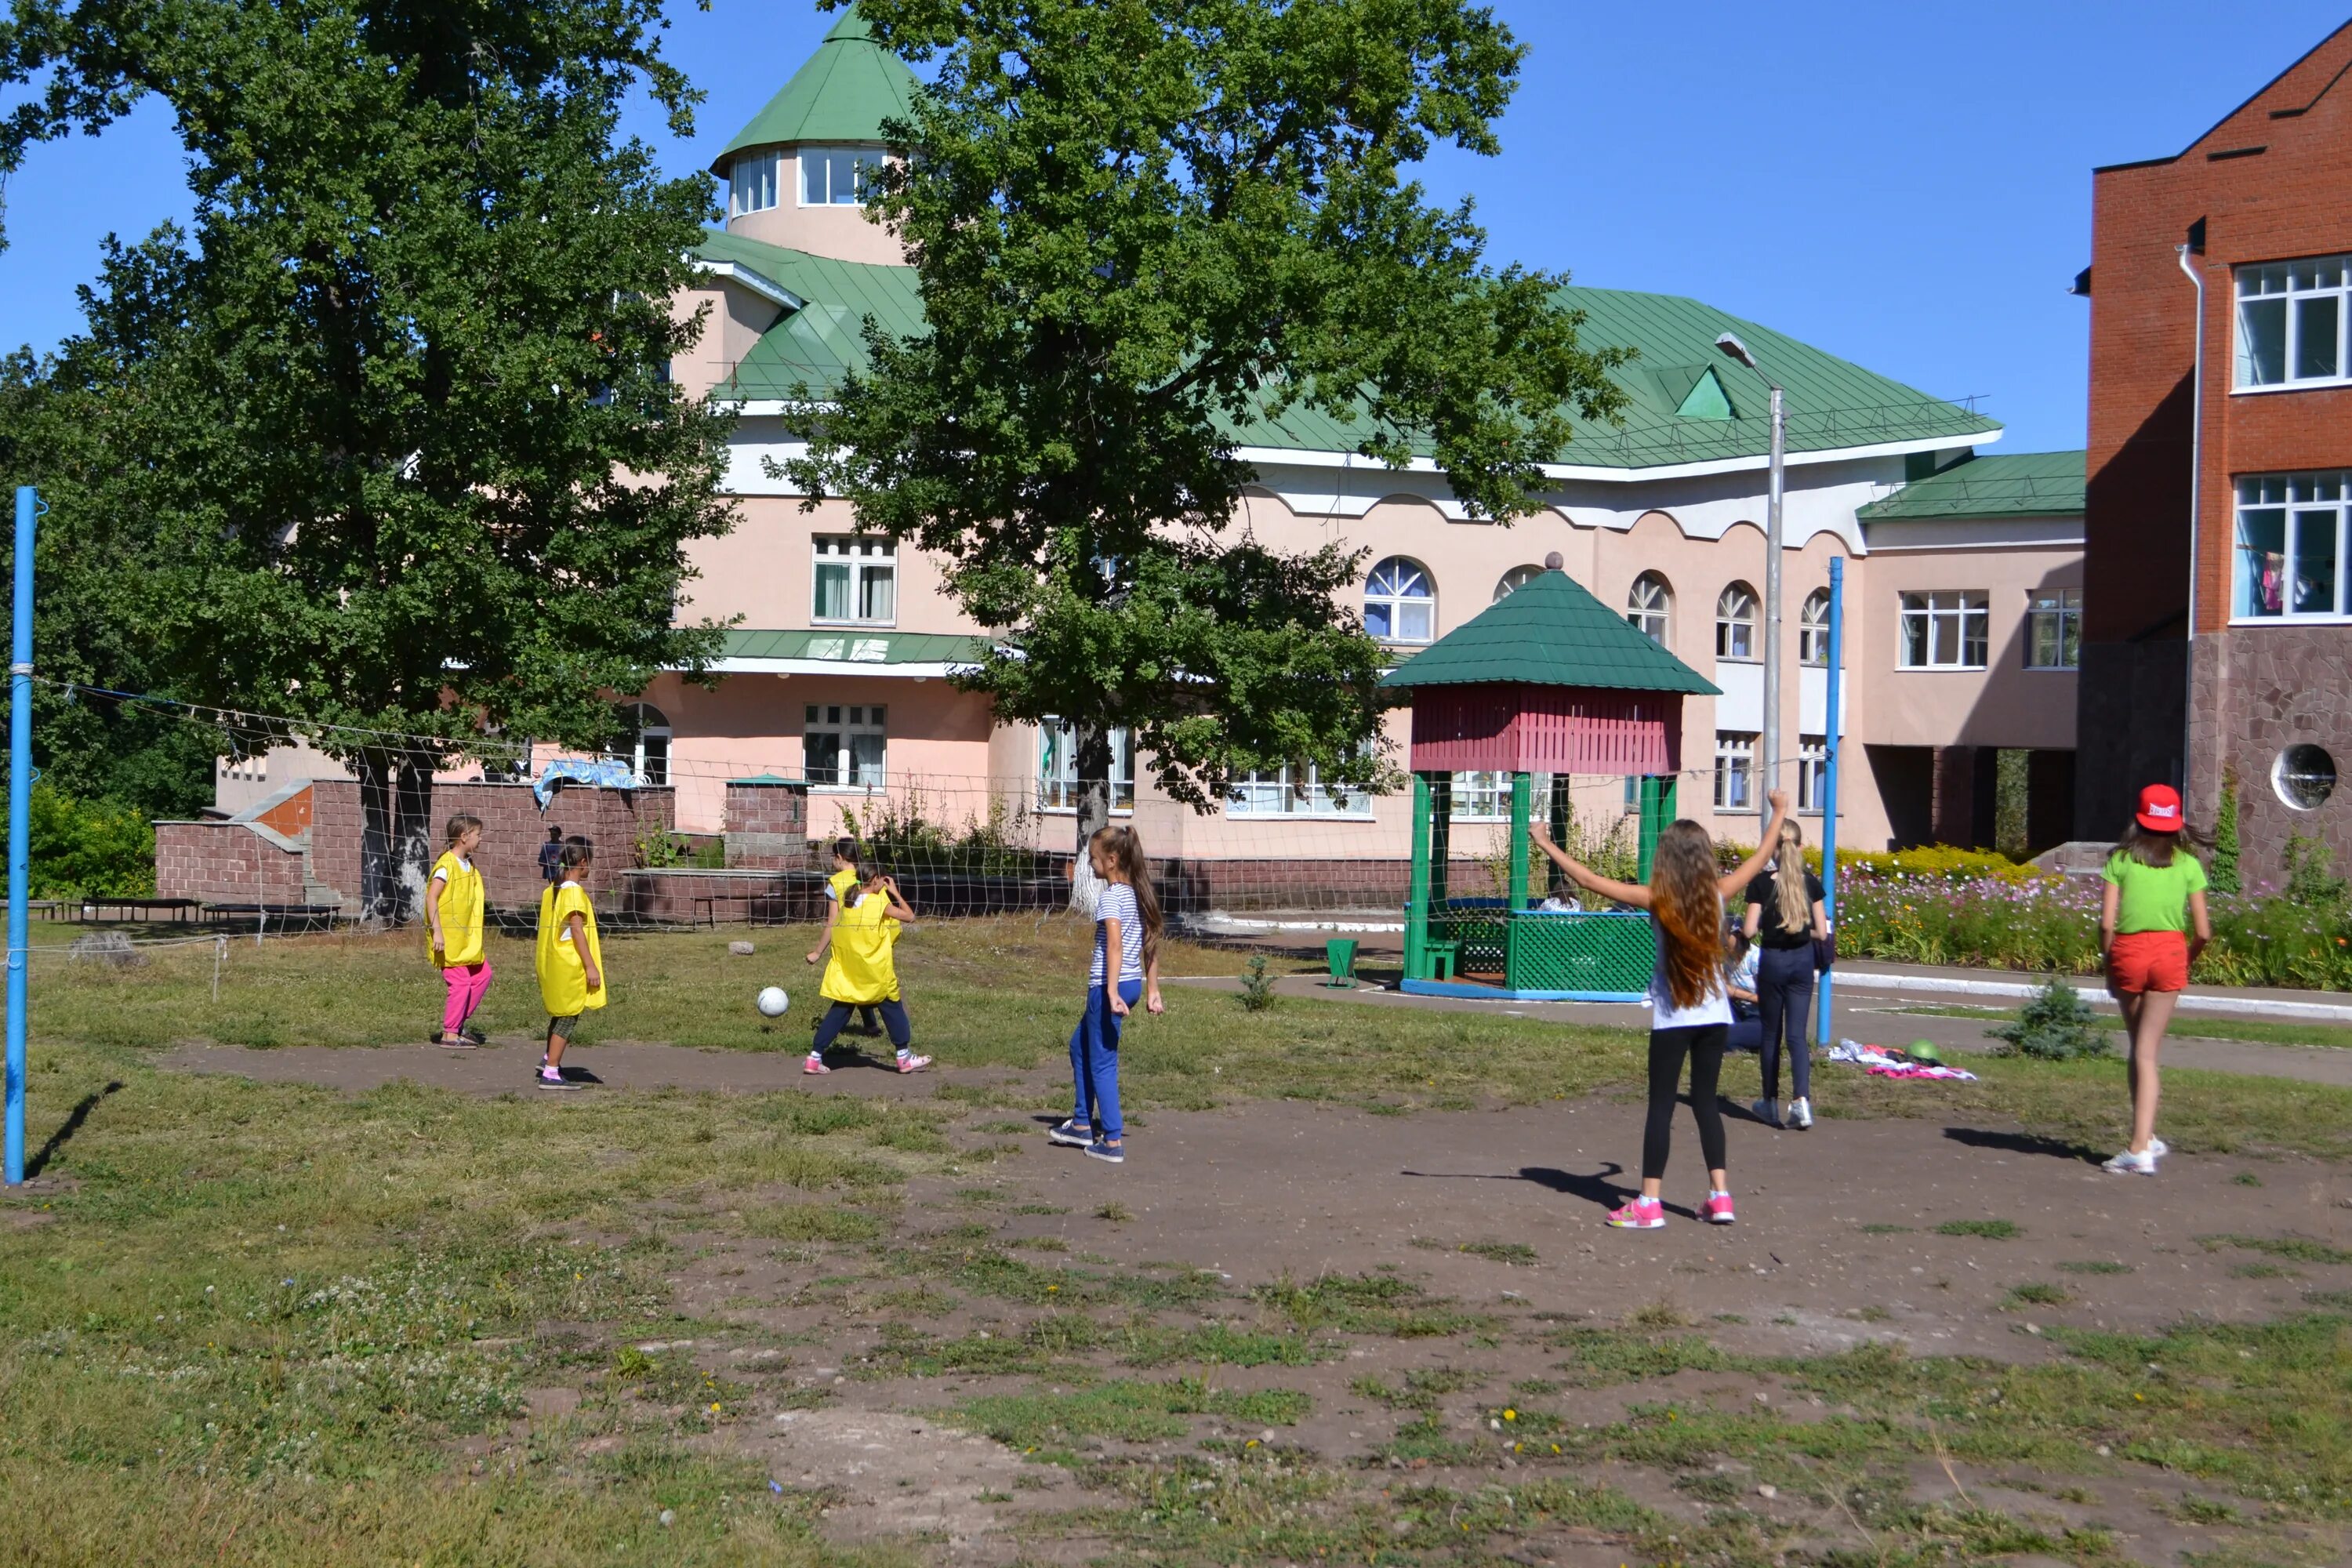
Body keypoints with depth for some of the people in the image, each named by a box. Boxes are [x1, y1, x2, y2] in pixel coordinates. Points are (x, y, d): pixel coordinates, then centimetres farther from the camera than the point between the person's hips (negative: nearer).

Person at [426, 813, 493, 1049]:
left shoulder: (468, 865, 12)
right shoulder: (447, 864, -16)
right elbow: (431, 897, -21)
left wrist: (476, 938, 19)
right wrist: (436, 931, -26)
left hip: (466, 937, 9)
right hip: (449, 939, -9)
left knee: (482, 975, 11)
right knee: (461, 983, -7)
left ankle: (459, 1025, 19)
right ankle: (450, 1035, 3)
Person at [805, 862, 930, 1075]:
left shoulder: (848, 902, 2)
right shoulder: (879, 902, -14)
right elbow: (909, 916, -8)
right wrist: (895, 892, 2)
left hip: (847, 975, 5)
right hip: (875, 973, -5)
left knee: (839, 1012, 8)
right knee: (892, 1009, 10)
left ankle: (814, 1058, 2)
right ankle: (905, 1058, 17)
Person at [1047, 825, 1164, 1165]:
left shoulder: (1110, 896, -14)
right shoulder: (1139, 894, 11)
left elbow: (1115, 945, -25)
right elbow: (1151, 945, 13)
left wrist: (1112, 992, -30)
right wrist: (1152, 991, 16)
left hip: (1110, 985, -9)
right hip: (1133, 983, 9)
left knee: (1102, 1061, -1)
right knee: (1080, 1045, 24)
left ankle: (1113, 1143, 1)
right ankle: (1082, 1124, 28)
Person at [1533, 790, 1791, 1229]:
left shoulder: (1657, 899, -11)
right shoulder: (1717, 894, -3)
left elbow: (1591, 881, -11)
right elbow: (1760, 858, 13)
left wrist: (1548, 846, -3)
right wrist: (1780, 813, 27)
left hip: (1672, 1016, -3)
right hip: (1715, 1014, 3)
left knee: (1661, 1105, 1)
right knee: (1706, 1101, 14)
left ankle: (1649, 1204, 0)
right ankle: (1720, 1196, 12)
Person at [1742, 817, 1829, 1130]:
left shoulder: (1762, 884, -11)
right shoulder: (1811, 883, -3)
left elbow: (1750, 930, -12)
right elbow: (1821, 933, -1)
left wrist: (1742, 924, 9)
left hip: (1772, 960, -2)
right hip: (1802, 961, 2)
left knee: (1771, 1034, 11)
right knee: (1798, 1033, 2)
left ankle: (1771, 1104, 20)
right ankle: (1802, 1100, -16)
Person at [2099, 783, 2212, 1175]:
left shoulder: (2121, 860, 1)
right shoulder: (2188, 865, 3)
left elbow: (2107, 923, -7)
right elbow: (2203, 932, -1)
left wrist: (2109, 965, 6)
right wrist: (2187, 960, 18)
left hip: (2128, 951, 0)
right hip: (2169, 952, 0)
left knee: (2138, 1046, 16)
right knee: (2147, 1051, 3)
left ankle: (2146, 1140, 20)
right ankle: (2141, 1144, -3)